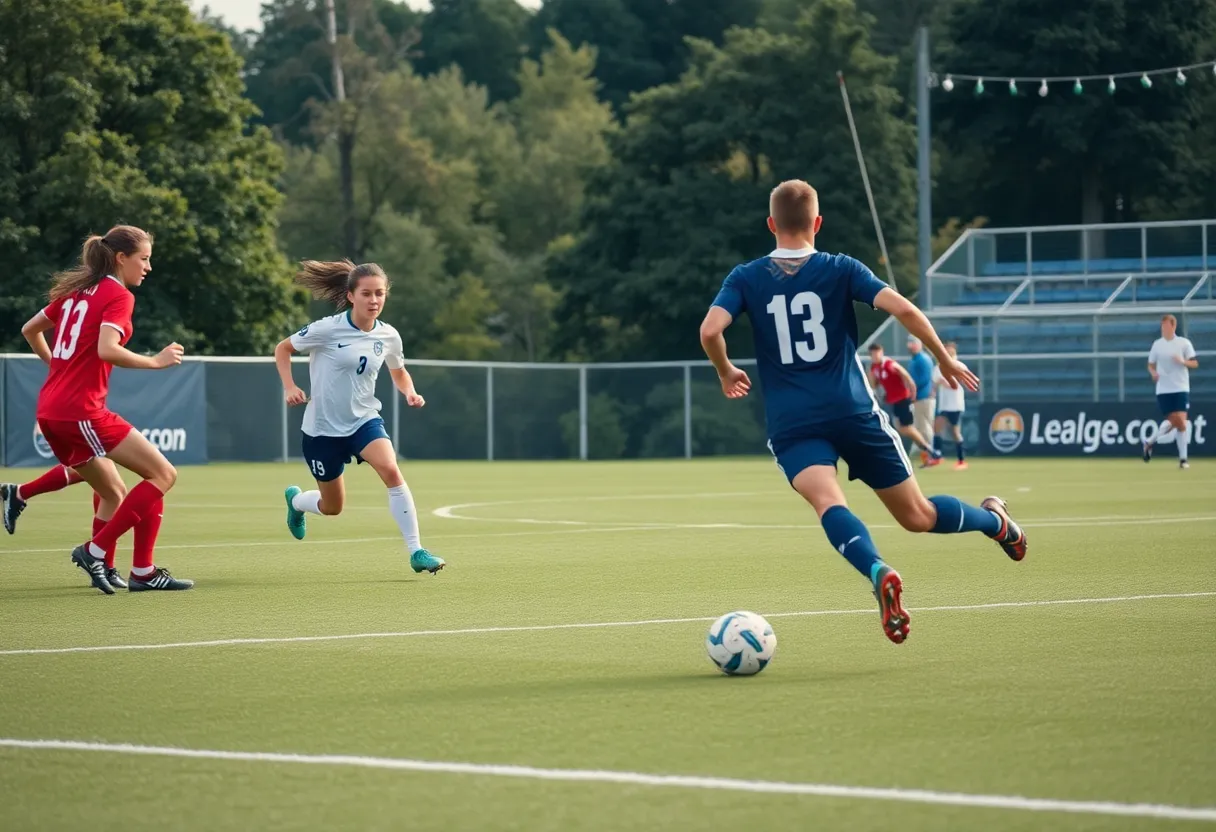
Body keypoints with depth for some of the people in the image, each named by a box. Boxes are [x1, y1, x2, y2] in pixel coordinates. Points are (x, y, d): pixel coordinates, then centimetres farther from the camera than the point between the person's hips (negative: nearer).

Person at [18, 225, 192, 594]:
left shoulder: (76, 290, 17)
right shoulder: (118, 296, -7)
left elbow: (30, 330, 26)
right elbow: (106, 349, -22)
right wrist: (155, 361, -13)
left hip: (50, 411, 9)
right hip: (82, 412, -9)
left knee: (114, 493, 21)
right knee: (163, 474, -6)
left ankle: (101, 567, 17)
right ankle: (95, 549, -9)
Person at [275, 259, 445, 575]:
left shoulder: (388, 336, -4)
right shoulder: (327, 329, -16)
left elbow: (399, 372, 16)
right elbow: (282, 349, -3)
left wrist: (410, 392, -5)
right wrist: (290, 387, -16)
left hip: (364, 420, 2)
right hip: (323, 427, -2)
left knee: (391, 471, -27)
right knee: (332, 507, 11)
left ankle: (416, 552, -22)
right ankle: (295, 500, 49)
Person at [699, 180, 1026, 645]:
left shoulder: (746, 279, 5)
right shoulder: (840, 270, 4)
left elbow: (710, 330, -9)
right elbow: (903, 309, -8)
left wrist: (726, 374, 11)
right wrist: (944, 360, 5)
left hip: (792, 424, -1)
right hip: (854, 412, 2)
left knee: (828, 503, -25)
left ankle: (878, 573, -50)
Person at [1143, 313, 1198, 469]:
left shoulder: (1184, 343, 0)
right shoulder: (1157, 344, 5)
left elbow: (1195, 363, 0)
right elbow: (1151, 365, 13)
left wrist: (1183, 361, -20)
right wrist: (1153, 373, -9)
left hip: (1181, 388, -1)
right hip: (1163, 390, 1)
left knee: (1181, 422, -7)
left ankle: (1183, 459, 0)